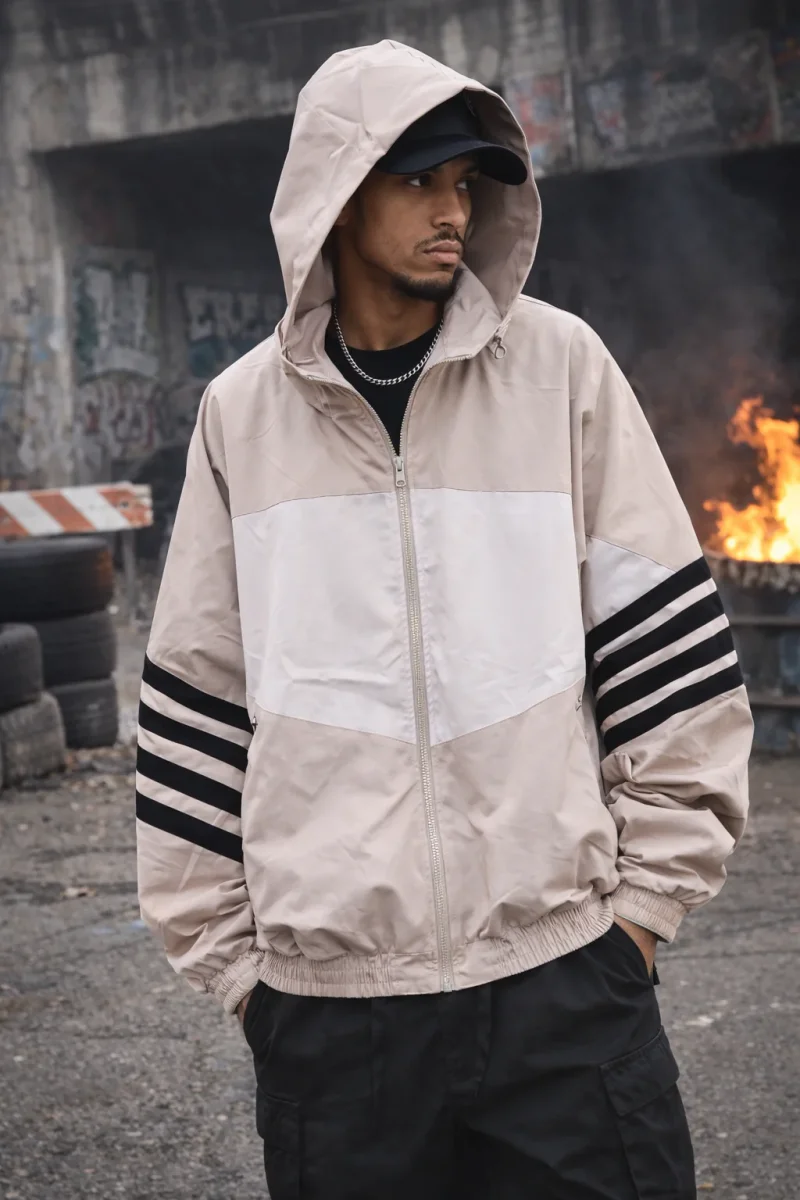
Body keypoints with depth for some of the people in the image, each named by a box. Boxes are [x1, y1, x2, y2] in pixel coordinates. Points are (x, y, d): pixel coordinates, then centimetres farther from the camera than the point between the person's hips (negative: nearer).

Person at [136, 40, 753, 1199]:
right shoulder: (243, 411, 4)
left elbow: (671, 652, 2)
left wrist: (649, 895, 0)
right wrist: (226, 950, 7)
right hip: (322, 992, 1)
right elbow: (198, 702, 8)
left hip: (561, 973, -1)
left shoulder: (562, 367, 0)